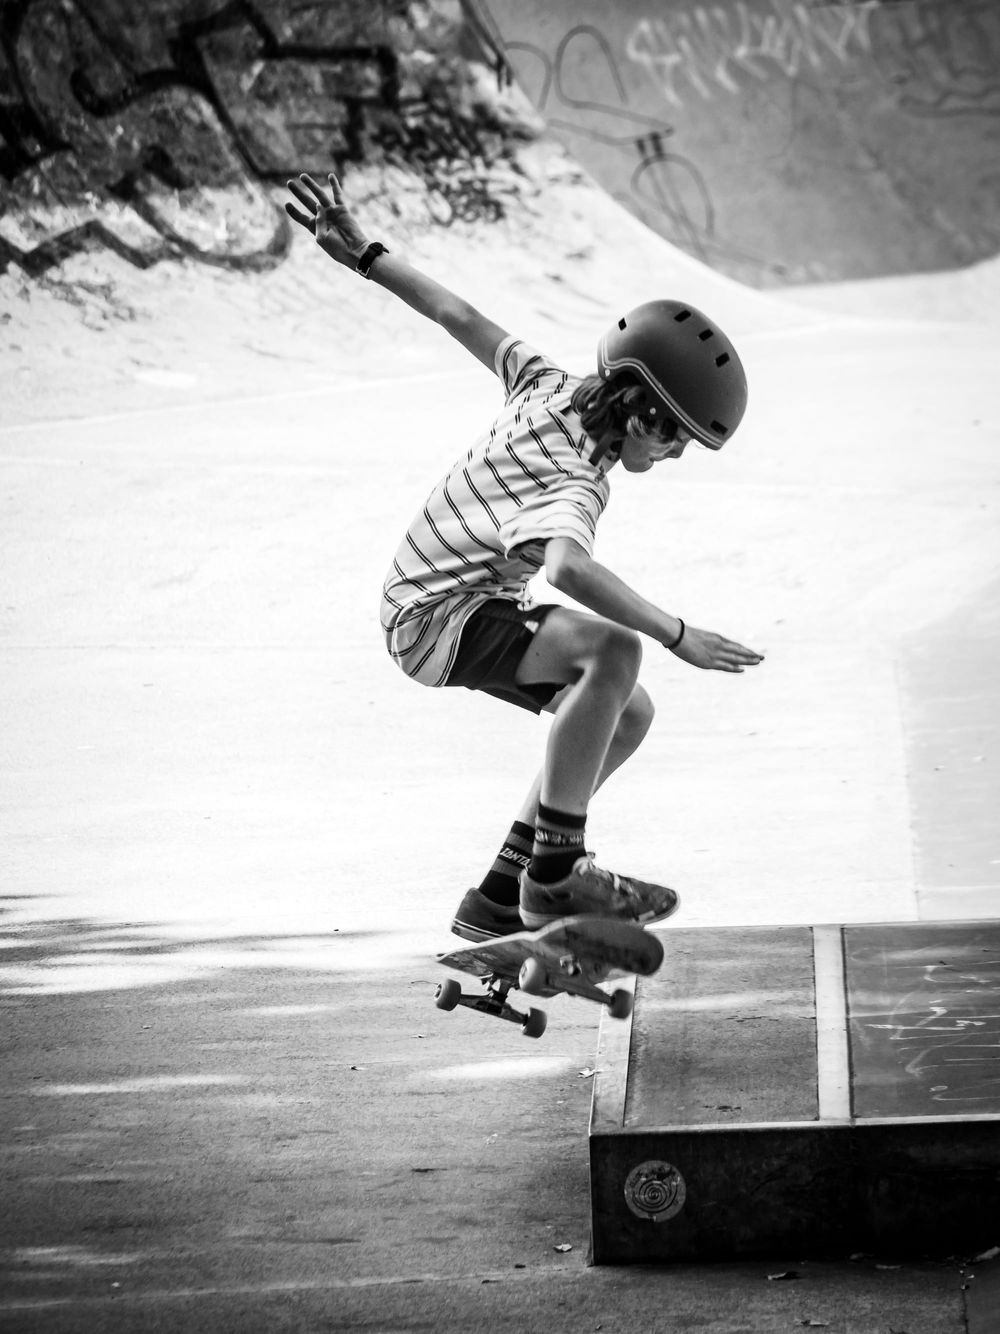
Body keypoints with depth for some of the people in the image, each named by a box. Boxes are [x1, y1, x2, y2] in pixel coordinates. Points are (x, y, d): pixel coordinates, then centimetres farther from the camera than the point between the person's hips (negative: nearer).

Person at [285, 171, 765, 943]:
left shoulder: (552, 388, -3)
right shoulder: (569, 480, -28)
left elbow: (459, 317, 7)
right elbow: (567, 566, -50)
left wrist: (365, 256, 16)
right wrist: (676, 635, -50)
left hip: (481, 604, 10)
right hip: (438, 621, -10)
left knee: (629, 715, 6)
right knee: (614, 650, -32)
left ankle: (502, 899, 11)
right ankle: (556, 872, -25)